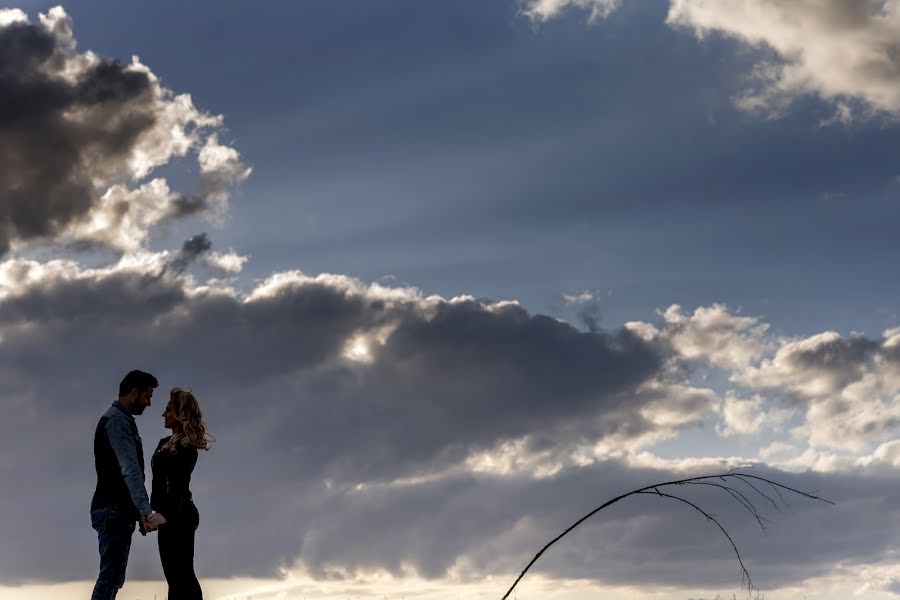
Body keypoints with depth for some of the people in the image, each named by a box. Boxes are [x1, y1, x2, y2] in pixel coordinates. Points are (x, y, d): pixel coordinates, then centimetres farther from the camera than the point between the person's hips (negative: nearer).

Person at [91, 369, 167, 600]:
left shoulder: (122, 419, 20)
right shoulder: (117, 420, -13)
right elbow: (130, 470, -26)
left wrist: (140, 511, 24)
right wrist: (145, 510, -35)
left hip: (119, 510, 10)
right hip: (113, 510, -10)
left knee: (114, 577, 11)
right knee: (111, 575, -12)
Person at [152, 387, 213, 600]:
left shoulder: (186, 447, -13)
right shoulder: (164, 443, 14)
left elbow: (180, 485, -24)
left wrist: (166, 515, -36)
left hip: (178, 516, -10)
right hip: (169, 515, 10)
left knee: (181, 575, -10)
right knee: (175, 576, 11)